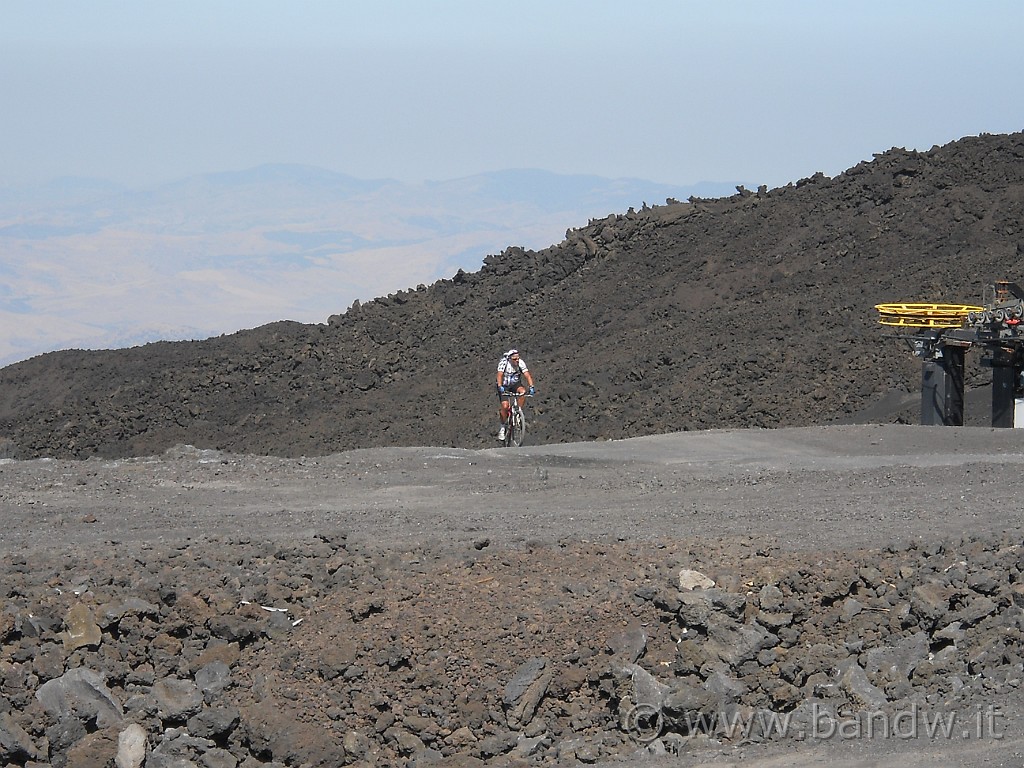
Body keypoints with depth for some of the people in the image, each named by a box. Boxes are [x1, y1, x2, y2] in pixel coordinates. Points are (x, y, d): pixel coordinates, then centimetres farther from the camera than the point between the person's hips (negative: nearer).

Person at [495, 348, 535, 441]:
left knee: (523, 392, -31)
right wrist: (500, 387, -50)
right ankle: (502, 428, -1)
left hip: (515, 384, 2)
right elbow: (500, 375, -34)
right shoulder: (503, 362, -24)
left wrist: (531, 387, -39)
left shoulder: (521, 363, -17)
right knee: (505, 406, -18)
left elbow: (527, 375, -24)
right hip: (504, 386, -2)